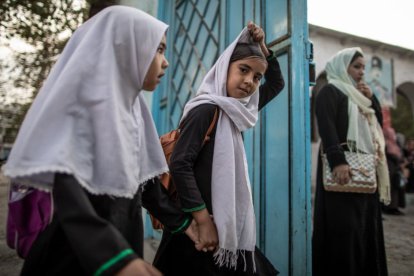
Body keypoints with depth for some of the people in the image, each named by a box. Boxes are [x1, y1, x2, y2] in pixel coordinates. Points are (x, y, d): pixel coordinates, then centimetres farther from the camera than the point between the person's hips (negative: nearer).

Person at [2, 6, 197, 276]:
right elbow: (66, 182, -26)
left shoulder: (132, 106, 8)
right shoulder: (84, 92, -14)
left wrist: (180, 220, 13)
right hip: (77, 250, -7)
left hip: (126, 236, 7)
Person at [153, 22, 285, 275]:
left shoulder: (237, 111, 7)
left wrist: (262, 48, 9)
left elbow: (276, 84, 21)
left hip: (230, 224, 8)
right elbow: (180, 165, -21)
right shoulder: (205, 110, -15)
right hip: (201, 226, -8)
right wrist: (204, 221, -21)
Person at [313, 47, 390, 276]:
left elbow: (379, 123, 23)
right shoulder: (330, 91, 0)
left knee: (366, 228, 9)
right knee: (343, 229, -7)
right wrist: (337, 161, -27)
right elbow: (326, 128, -15)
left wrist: (371, 98, 10)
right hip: (344, 168, -8)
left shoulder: (359, 96, 25)